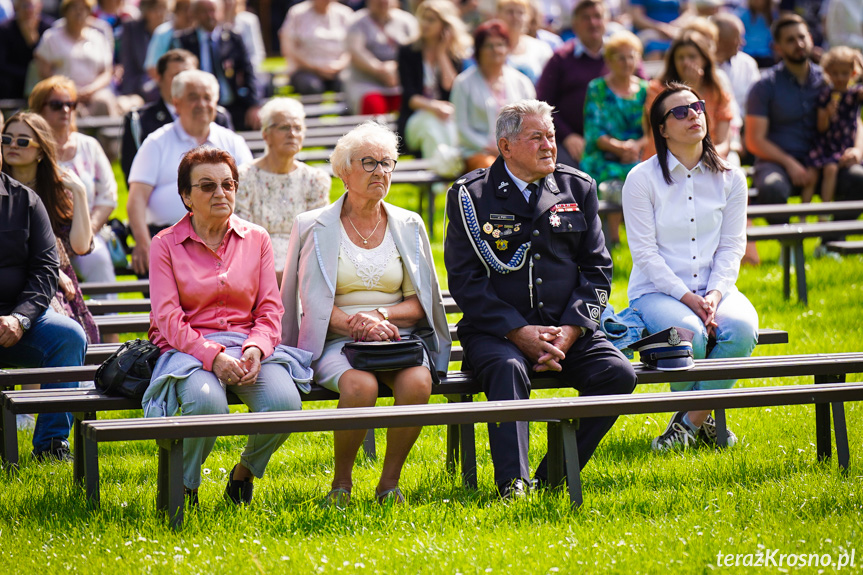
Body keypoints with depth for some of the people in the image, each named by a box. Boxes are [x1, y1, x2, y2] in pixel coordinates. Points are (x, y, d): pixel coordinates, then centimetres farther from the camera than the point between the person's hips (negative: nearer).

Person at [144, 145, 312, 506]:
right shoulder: (166, 244, 5)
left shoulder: (256, 239, 13)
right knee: (207, 403, -38)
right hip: (189, 350, -3)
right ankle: (183, 485, -8)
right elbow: (168, 318, -5)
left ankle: (245, 471, 3)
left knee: (284, 402, -30)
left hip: (248, 345, 3)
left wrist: (255, 349, -14)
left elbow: (270, 309, 8)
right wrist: (213, 356, -20)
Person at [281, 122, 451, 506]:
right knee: (360, 385, -35)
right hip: (335, 341, -2)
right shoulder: (315, 227, 4)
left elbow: (420, 303, 11)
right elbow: (313, 302, -2)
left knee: (417, 382, -32)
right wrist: (357, 326, -19)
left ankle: (390, 482, -15)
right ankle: (341, 482, -13)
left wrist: (381, 316, -10)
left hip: (397, 338, 2)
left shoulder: (407, 226, 12)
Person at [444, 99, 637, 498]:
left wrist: (570, 330, -6)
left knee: (618, 373, -22)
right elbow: (464, 280, -4)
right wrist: (518, 332, -15)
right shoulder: (471, 195, 1)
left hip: (566, 329, 4)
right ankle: (512, 483, -41)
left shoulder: (578, 189, 12)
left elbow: (597, 269, 11)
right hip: (494, 331, -3)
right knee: (508, 369, -36)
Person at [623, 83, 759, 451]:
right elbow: (645, 251, -7)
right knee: (688, 332, -34)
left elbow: (731, 247, 5)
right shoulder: (642, 179, -2)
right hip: (657, 292, -3)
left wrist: (714, 295, -13)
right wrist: (686, 298, -17)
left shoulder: (730, 179, 9)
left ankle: (691, 421, -15)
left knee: (742, 327, -30)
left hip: (714, 288, 3)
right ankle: (702, 420, -6)